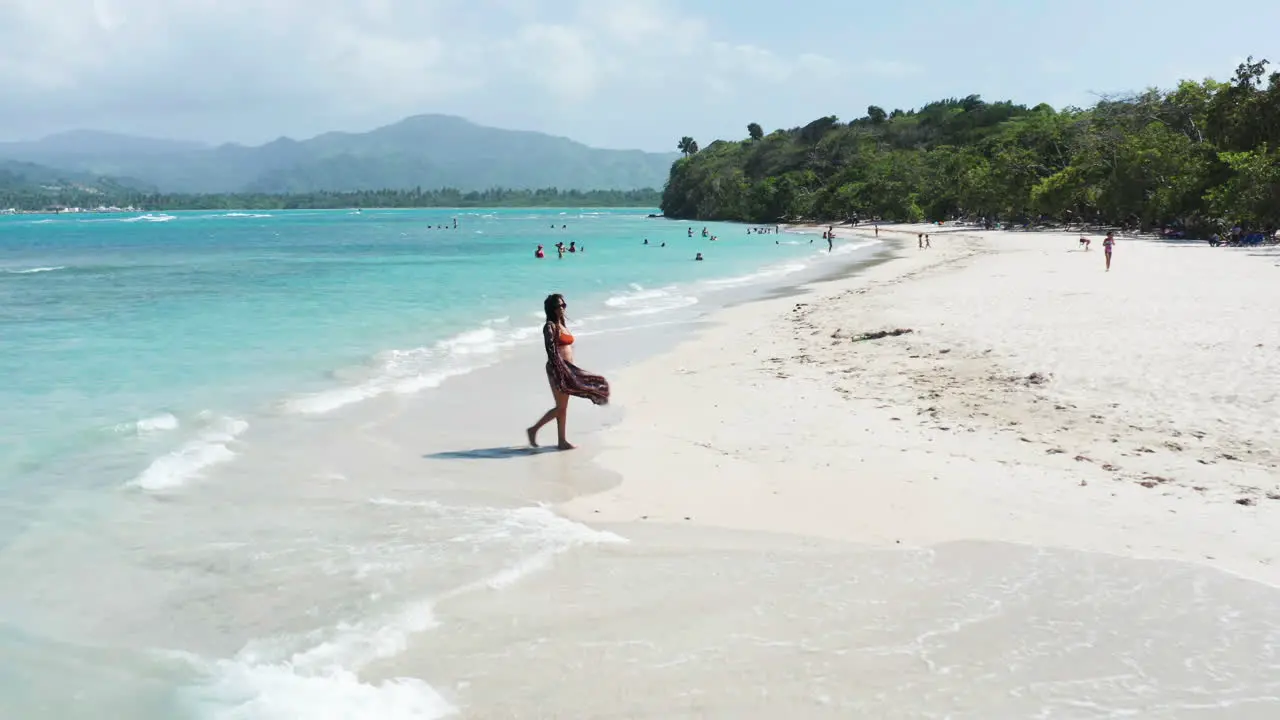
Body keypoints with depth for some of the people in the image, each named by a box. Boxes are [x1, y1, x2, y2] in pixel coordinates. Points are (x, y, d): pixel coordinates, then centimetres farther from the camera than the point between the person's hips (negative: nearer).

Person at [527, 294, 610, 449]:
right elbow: (551, 350, -20)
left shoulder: (563, 325, 15)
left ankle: (562, 441, 16)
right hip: (557, 369, -9)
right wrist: (560, 370, -27)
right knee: (561, 407, -5)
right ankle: (534, 429, 6)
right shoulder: (550, 326, -11)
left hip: (568, 368, 9)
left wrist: (570, 370, 19)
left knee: (563, 407, 11)